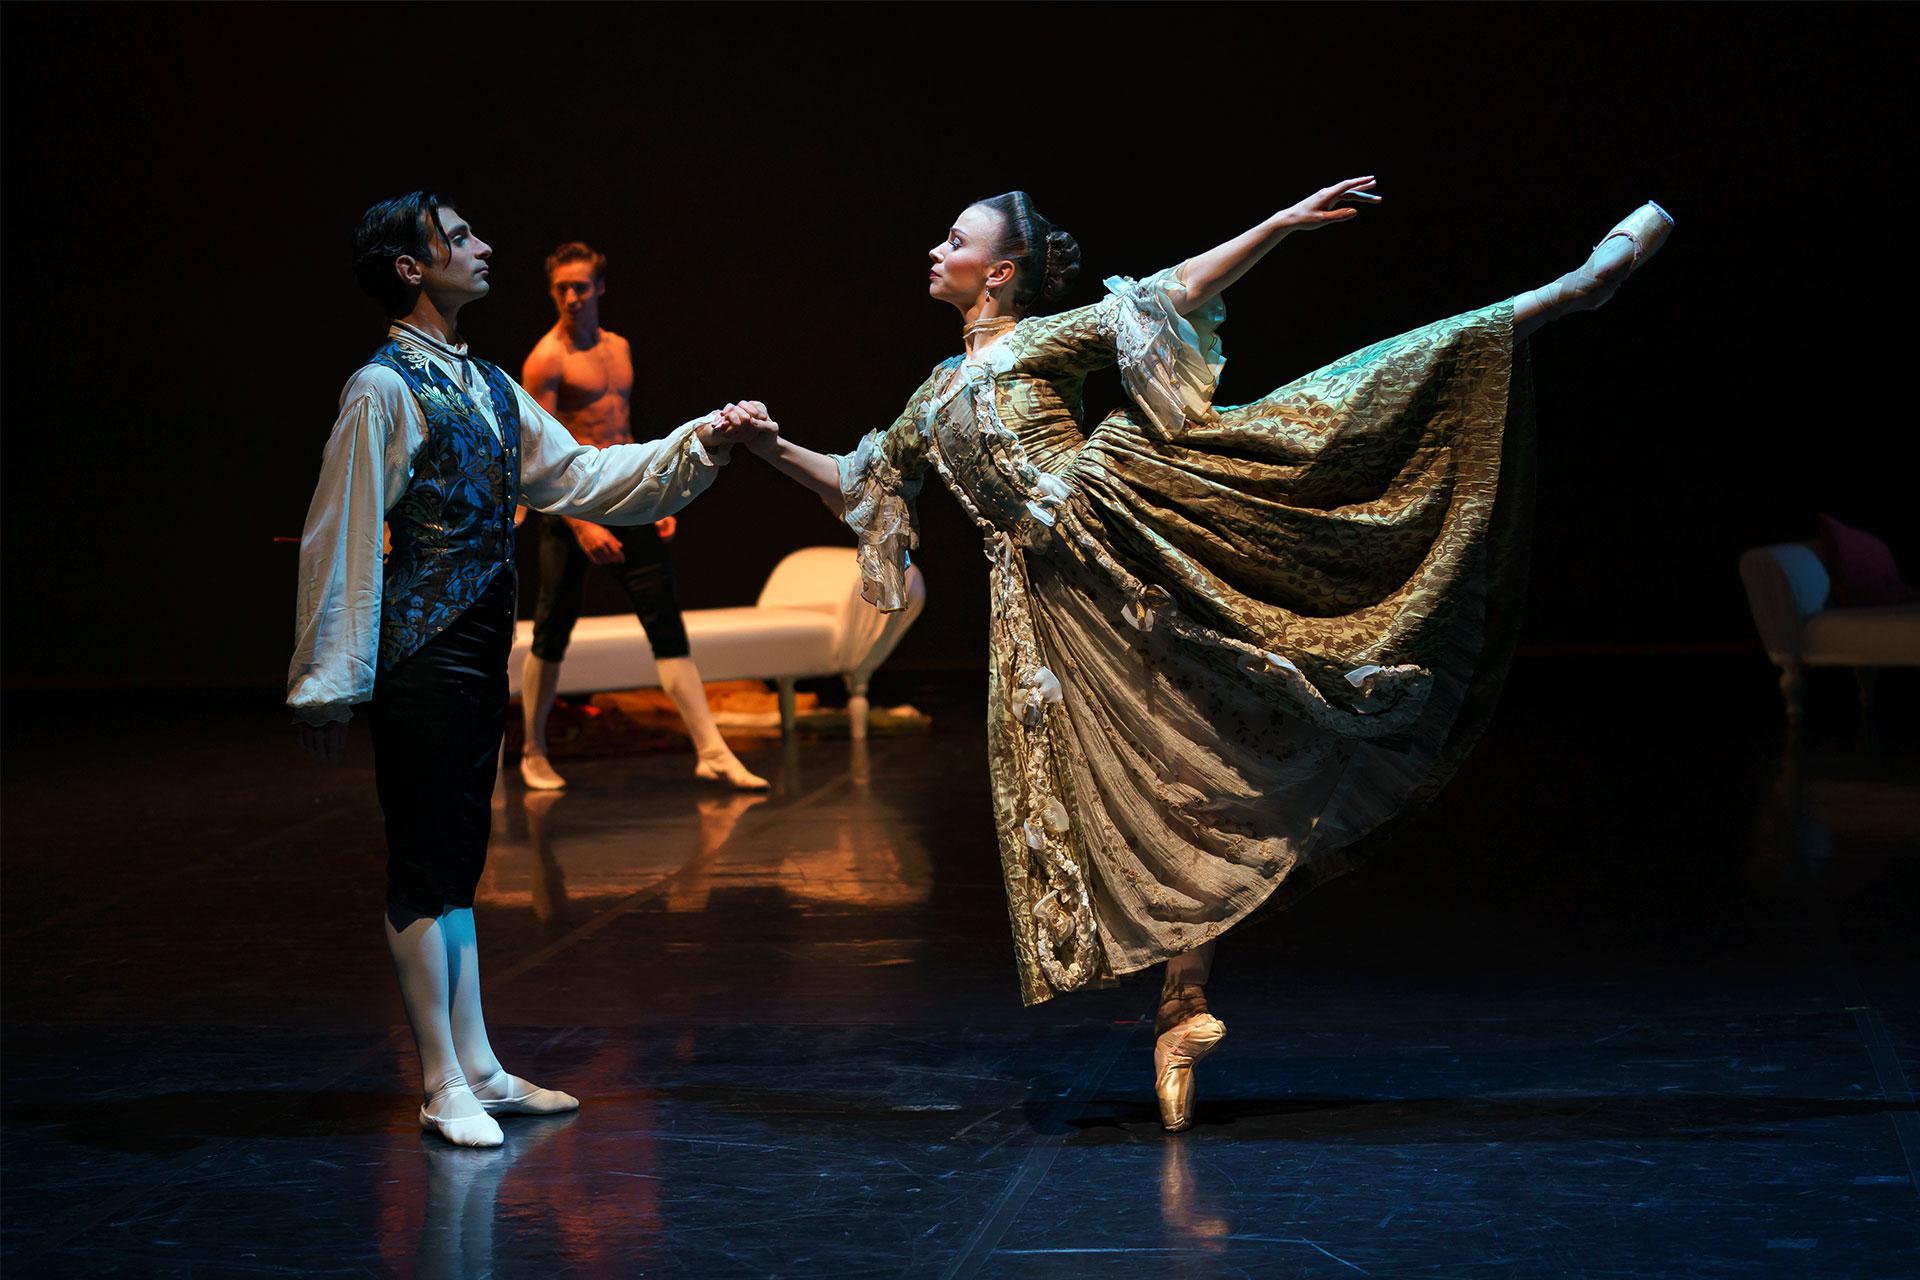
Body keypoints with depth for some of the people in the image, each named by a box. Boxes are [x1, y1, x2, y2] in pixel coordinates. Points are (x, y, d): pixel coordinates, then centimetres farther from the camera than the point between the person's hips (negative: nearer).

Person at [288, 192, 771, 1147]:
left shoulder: (487, 387, 14)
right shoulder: (384, 389, -13)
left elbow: (574, 477, 16)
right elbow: (340, 537, -14)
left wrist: (698, 445, 6)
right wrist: (330, 681, -15)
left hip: (479, 654, 9)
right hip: (419, 662, -9)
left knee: (458, 860, 14)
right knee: (423, 870, -2)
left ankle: (477, 1069, 22)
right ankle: (445, 1087, 5)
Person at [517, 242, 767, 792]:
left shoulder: (619, 348, 15)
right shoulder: (546, 360, -8)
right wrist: (581, 526, -21)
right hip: (571, 503, -6)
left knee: (667, 625, 0)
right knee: (552, 637, 3)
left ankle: (710, 752, -3)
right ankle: (534, 754, 19)